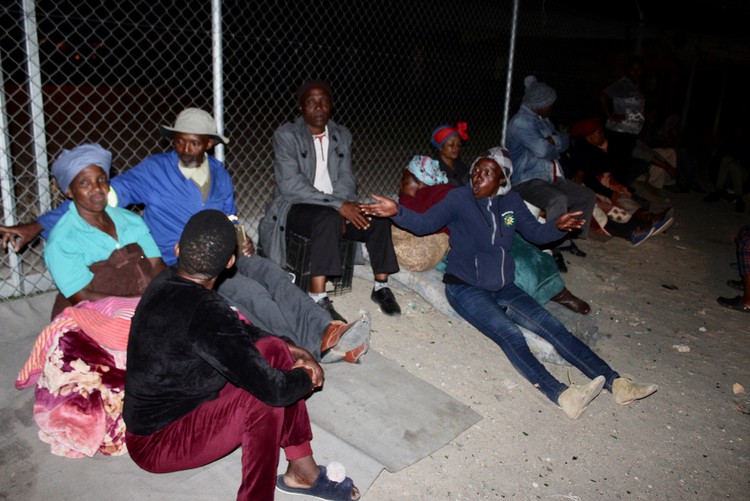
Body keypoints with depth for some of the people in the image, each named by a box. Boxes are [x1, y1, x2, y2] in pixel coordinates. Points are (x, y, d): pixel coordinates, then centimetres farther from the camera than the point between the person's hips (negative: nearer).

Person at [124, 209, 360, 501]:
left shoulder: (166, 283, -5)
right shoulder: (205, 312, -33)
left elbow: (239, 330, 10)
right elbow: (273, 389, -32)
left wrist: (292, 351, 3)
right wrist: (307, 377, -10)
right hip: (154, 445, -9)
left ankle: (302, 471, 5)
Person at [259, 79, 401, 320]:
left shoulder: (342, 136, 10)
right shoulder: (286, 135, -8)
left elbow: (347, 179, 4)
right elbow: (291, 185, -19)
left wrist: (342, 209, -17)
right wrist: (337, 206, -25)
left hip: (333, 208, 5)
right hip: (296, 207, -5)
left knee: (378, 219, -18)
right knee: (328, 218, -37)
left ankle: (381, 286, -5)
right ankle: (318, 298, -36)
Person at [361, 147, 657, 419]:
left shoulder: (511, 202, 6)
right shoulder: (460, 198, -7)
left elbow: (535, 233, 9)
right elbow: (425, 223, -14)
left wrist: (557, 226, -14)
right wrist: (397, 212, -33)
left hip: (502, 287, 5)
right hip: (465, 287, -5)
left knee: (552, 326, -10)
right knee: (509, 334, -26)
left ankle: (615, 383, -14)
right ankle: (560, 395, -43)